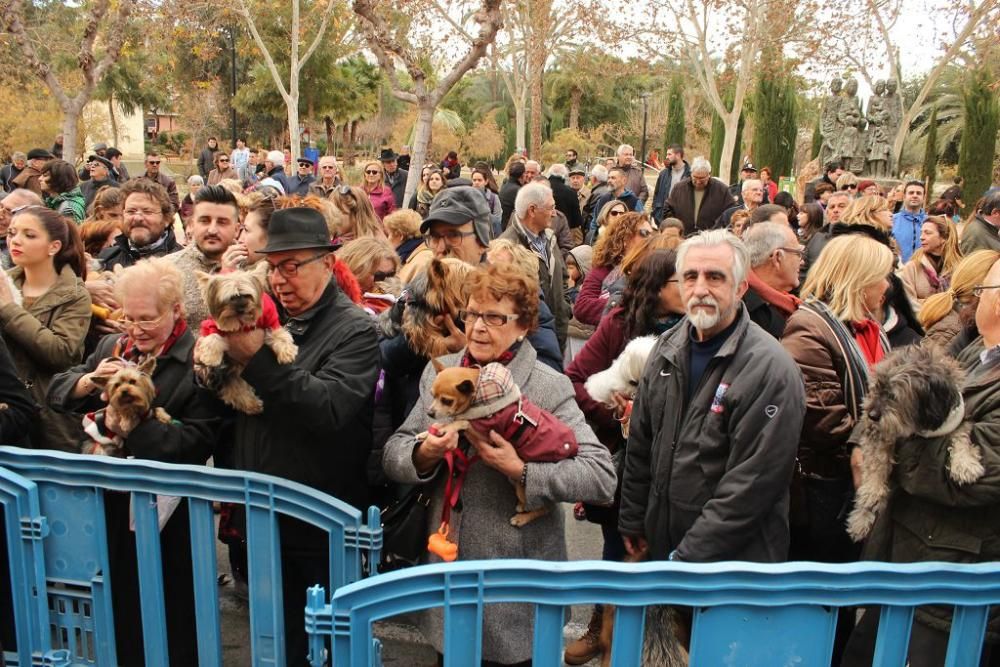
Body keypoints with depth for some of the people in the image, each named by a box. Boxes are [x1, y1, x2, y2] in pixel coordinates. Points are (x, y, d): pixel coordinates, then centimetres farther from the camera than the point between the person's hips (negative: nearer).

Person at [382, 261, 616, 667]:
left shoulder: (549, 387, -11)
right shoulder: (439, 372, 3)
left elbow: (602, 477, -18)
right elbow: (392, 455, 3)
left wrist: (522, 472, -27)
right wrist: (424, 455, -18)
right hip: (446, 573, 4)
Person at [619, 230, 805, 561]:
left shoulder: (770, 370, -20)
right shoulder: (668, 348, 1)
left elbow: (752, 486, -21)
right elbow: (640, 444, 10)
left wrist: (688, 556, -18)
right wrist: (632, 521, 10)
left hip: (735, 559, -6)